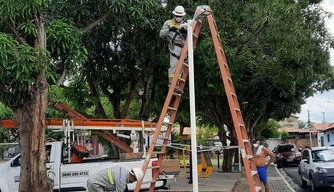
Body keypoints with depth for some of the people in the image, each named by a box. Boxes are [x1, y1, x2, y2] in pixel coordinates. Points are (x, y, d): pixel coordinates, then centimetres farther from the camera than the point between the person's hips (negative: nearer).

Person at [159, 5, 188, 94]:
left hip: (183, 48, 5)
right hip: (174, 46, -4)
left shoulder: (185, 25, 23)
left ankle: (176, 84, 1)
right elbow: (161, 34, 8)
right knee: (174, 65, -19)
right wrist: (169, 29, -8)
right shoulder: (168, 23, 15)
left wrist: (185, 32, -5)